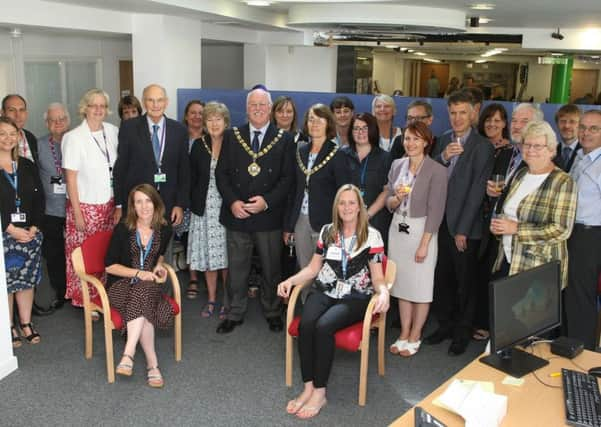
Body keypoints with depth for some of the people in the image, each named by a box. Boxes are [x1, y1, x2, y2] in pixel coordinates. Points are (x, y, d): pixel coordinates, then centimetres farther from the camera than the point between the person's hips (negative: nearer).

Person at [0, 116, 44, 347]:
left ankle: (26, 323, 19)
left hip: (29, 233, 4)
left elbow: (39, 198, 8)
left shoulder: (27, 166, 10)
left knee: (27, 279, 8)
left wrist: (34, 227, -4)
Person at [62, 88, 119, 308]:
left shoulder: (113, 131, 2)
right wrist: (77, 214, -9)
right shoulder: (73, 138, -11)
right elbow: (70, 178, -9)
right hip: (86, 206, -4)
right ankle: (86, 301, 19)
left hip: (110, 204, 4)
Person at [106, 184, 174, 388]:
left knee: (142, 292, -36)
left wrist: (159, 266, 4)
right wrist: (138, 273, -13)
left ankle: (128, 354, -36)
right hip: (121, 284, -2)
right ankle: (152, 364, -34)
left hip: (148, 285, 3)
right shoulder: (123, 229, -7)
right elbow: (110, 265, -3)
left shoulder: (164, 230, 3)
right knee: (143, 293, -37)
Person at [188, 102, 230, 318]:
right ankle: (211, 299, 21)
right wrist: (194, 203, 0)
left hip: (227, 206, -3)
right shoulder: (199, 145, 6)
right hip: (204, 207, 3)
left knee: (226, 253, 0)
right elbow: (192, 177, 7)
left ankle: (227, 301, 13)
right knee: (208, 253, 8)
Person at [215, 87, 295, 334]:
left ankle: (273, 312, 28)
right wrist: (232, 202, -10)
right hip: (236, 214, 1)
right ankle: (235, 313, 24)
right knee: (236, 267, 9)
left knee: (271, 268, 11)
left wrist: (267, 201, -15)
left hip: (269, 215, -1)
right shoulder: (231, 136, 6)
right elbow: (221, 173, 3)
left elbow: (288, 178, -3)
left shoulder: (284, 139, 1)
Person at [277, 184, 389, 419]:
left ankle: (319, 392, -17)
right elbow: (313, 268, 14)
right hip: (324, 292, 3)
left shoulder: (372, 236, -1)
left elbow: (378, 278, -1)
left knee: (323, 326, -30)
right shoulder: (327, 231, 9)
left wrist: (384, 293, -23)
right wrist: (290, 280, -3)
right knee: (306, 324, -28)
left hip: (355, 298, -3)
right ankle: (308, 388, -17)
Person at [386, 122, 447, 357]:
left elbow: (435, 210, -13)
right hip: (397, 229, 5)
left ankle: (415, 337, 20)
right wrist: (397, 198, -15)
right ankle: (404, 333, 24)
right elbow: (389, 204, 8)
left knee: (420, 286, 5)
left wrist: (424, 244, -16)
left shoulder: (436, 170, -12)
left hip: (422, 230, -5)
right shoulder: (397, 165, 4)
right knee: (402, 284, 12)